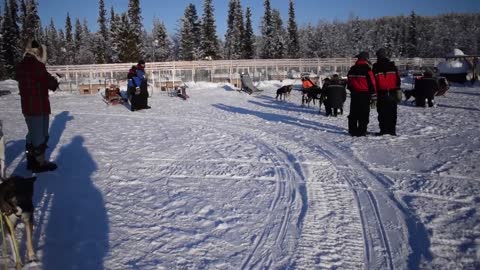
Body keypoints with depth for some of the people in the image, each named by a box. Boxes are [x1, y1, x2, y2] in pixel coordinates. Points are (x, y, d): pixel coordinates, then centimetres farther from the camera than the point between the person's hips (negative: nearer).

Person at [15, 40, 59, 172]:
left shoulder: (21, 65, 9)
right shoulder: (36, 64, -19)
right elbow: (48, 80, -18)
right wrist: (55, 82, 6)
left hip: (27, 105, 8)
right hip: (39, 105, -8)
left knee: (33, 133, 19)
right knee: (40, 134, 2)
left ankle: (31, 160, 27)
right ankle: (40, 163, 11)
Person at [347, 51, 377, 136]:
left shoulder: (352, 69, 8)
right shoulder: (367, 69, -11)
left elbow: (348, 81, 16)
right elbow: (371, 82, -11)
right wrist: (373, 95, -7)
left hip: (354, 94, 6)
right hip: (364, 94, -6)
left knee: (353, 113, 11)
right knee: (364, 114, -1)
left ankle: (352, 130, 15)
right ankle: (361, 131, -3)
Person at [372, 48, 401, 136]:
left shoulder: (375, 67, 0)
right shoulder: (393, 66, 6)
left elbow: (373, 81, -1)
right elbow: (398, 79, 5)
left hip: (381, 93, -2)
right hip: (392, 93, 2)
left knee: (382, 113, 3)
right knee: (392, 112, 6)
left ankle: (383, 130, 1)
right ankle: (392, 130, 5)